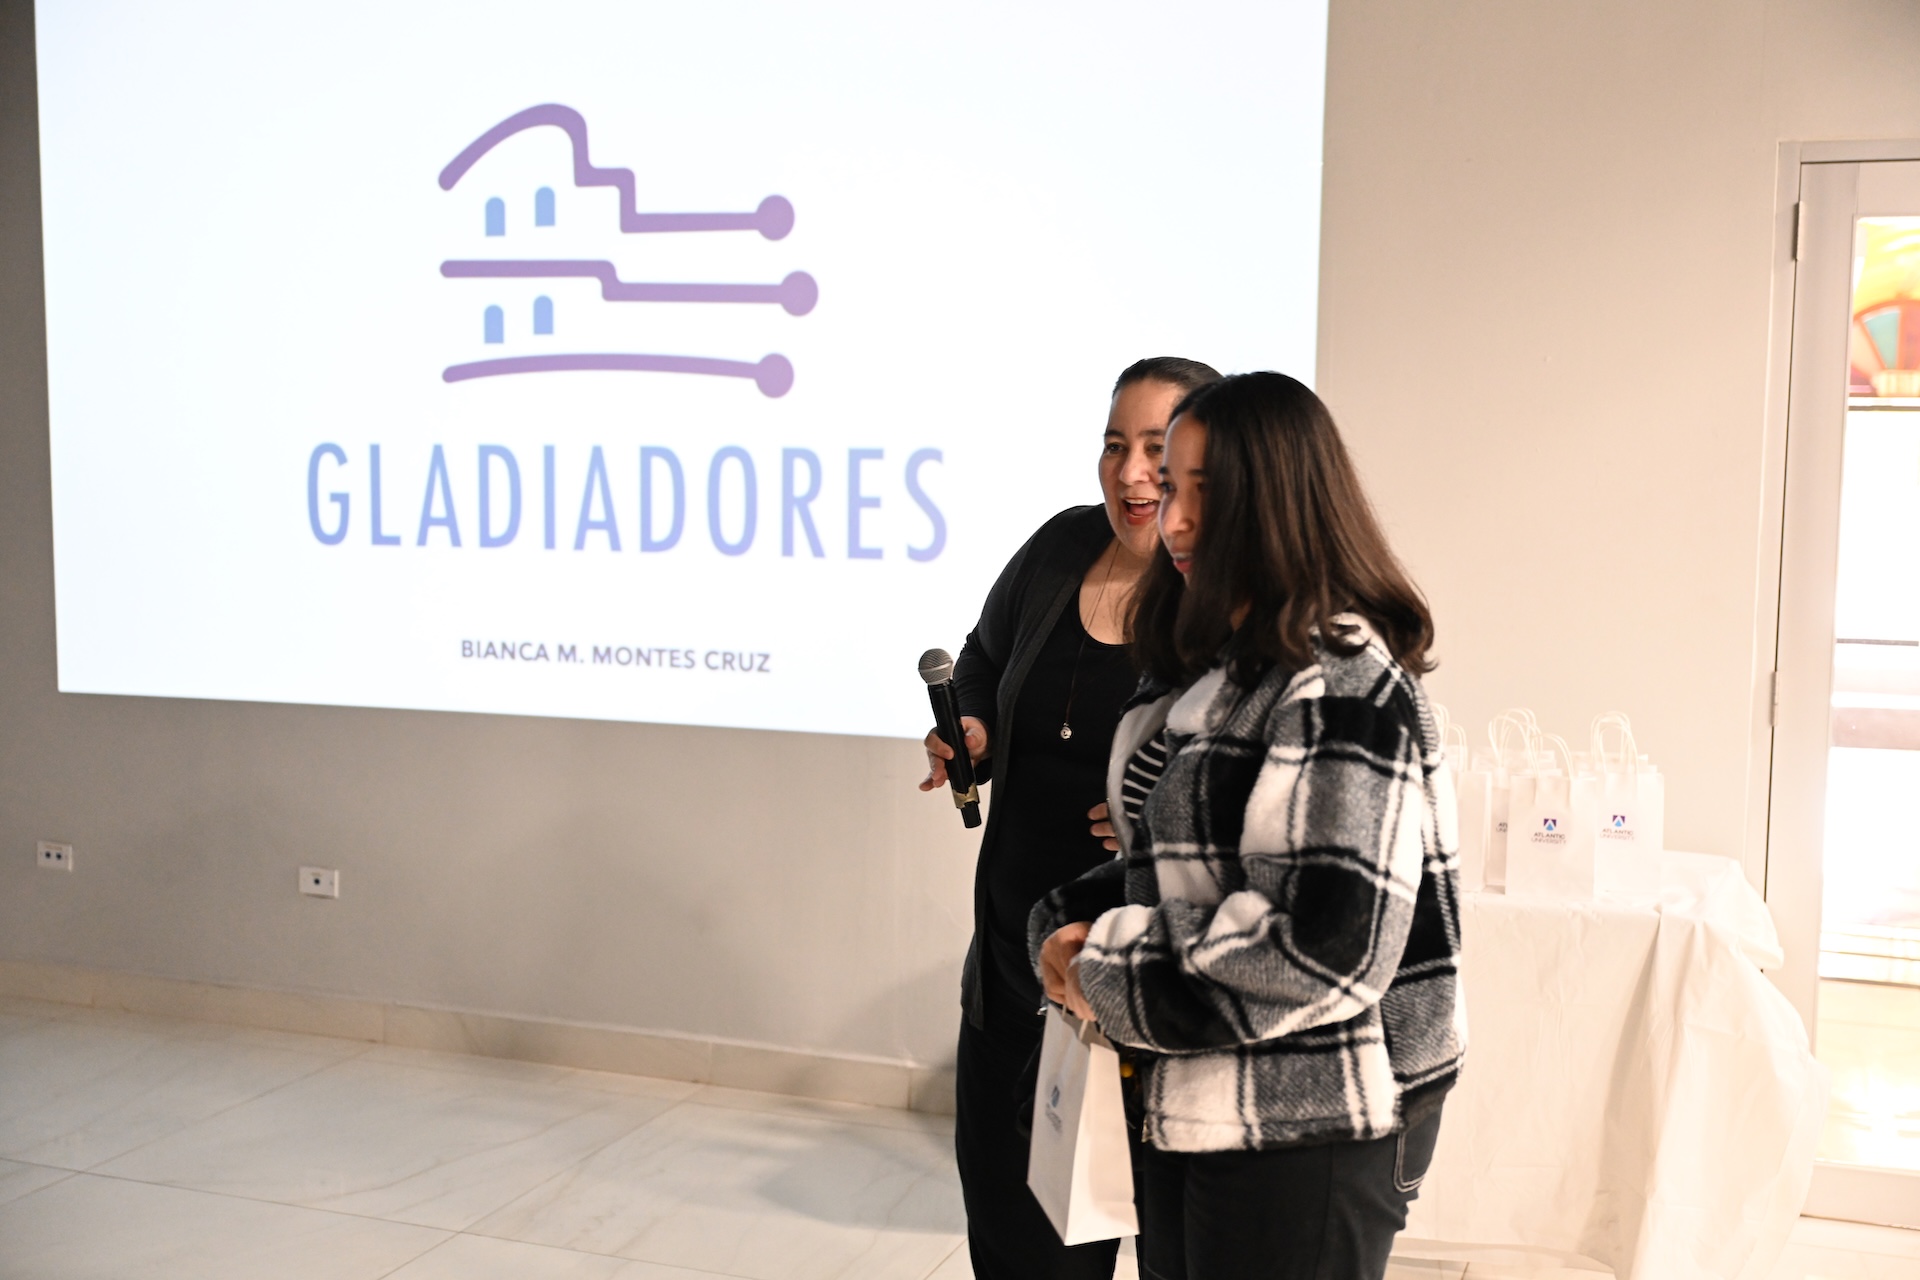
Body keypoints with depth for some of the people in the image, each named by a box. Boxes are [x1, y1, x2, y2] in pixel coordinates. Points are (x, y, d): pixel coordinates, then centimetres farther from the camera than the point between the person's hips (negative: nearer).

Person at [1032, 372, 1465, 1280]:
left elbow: (1330, 948, -25)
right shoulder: (1201, 670, 10)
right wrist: (1071, 928, -3)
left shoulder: (1340, 685, -18)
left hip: (1310, 1129, -9)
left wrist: (1115, 975, -15)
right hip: (1193, 1107, 9)